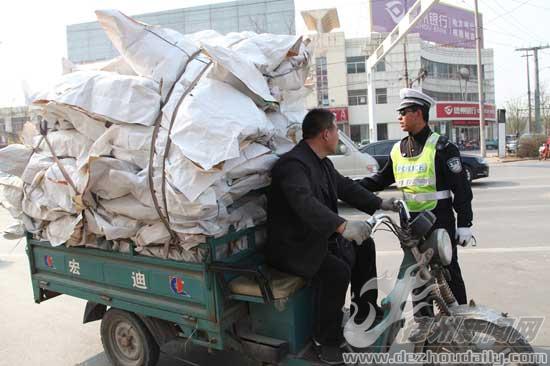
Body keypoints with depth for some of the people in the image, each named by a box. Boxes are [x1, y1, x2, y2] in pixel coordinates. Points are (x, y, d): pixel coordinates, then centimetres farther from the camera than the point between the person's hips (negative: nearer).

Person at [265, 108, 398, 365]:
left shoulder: (322, 162, 8)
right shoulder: (293, 163, -24)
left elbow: (345, 187, 17)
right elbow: (306, 203, -39)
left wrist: (380, 204, 12)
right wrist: (342, 226, -49)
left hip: (318, 237, 10)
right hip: (292, 246, -10)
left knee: (364, 246, 14)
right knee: (337, 271, -28)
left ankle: (366, 312, 28)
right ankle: (327, 340, -7)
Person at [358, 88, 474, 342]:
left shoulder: (441, 147, -11)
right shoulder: (398, 150, 8)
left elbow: (461, 187, -11)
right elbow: (382, 179, 16)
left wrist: (464, 223, -13)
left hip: (440, 219, -6)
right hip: (411, 220, 6)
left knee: (448, 270, 6)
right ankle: (424, 317, 30)